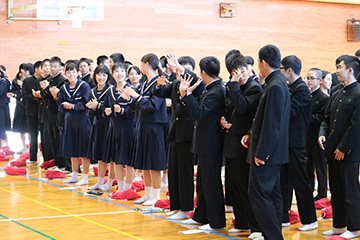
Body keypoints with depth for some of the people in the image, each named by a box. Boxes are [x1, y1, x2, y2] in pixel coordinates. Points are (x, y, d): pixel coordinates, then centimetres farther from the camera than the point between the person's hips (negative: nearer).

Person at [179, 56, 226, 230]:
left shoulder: (216, 92, -20)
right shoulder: (210, 89, 9)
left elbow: (199, 113, -26)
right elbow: (199, 111, 13)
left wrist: (186, 94, -27)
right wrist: (187, 95, 5)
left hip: (210, 144, -10)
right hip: (205, 144, 10)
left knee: (211, 183, -2)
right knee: (202, 181, 19)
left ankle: (216, 222, 6)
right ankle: (200, 216, 30)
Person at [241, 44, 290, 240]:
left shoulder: (275, 87, -20)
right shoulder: (277, 82, 12)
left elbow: (272, 123, -22)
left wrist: (261, 153, -20)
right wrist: (252, 135, 14)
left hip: (267, 152, -10)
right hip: (273, 151, 10)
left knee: (258, 193, -7)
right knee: (272, 194, 13)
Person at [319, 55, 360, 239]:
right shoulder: (336, 96, 13)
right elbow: (327, 119, 19)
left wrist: (343, 148, -15)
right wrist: (322, 134, -2)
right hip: (333, 151, 8)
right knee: (336, 191, 15)